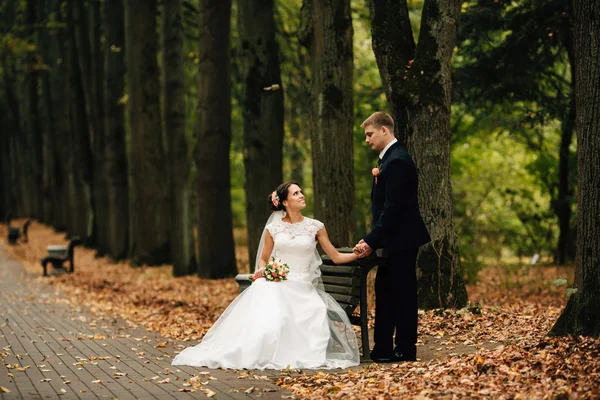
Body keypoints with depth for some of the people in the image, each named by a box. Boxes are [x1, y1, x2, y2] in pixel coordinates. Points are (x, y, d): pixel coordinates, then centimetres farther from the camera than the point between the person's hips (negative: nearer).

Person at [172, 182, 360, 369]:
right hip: (276, 285, 0)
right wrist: (262, 269, -5)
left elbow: (336, 257, 6)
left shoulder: (315, 227, 6)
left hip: (303, 288, 0)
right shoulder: (273, 228, 8)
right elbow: (263, 259, 18)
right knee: (263, 317, -31)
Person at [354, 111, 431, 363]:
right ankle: (383, 349, 18)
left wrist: (371, 241, -22)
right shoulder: (389, 158, 14)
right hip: (394, 240, 10)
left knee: (403, 293, -2)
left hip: (402, 239, -10)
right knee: (384, 291, 12)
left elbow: (392, 208, -23)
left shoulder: (396, 161, -18)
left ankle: (405, 350, 6)